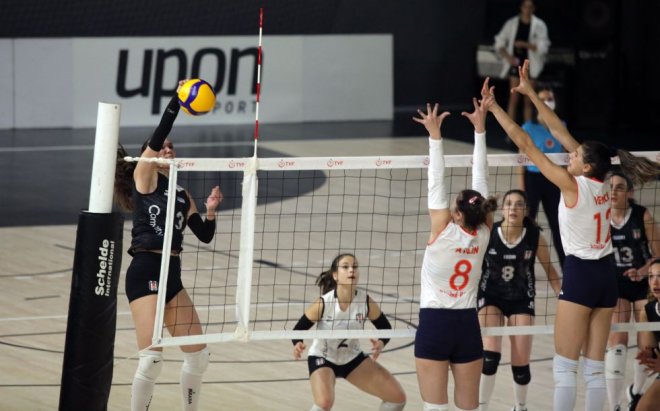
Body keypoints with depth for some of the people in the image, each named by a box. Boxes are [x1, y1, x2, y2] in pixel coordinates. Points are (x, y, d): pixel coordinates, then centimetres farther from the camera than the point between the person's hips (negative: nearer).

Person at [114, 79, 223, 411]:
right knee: (152, 358, -16)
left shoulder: (182, 194, 19)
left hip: (172, 275, 8)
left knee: (198, 355, 11)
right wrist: (176, 102, -22)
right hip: (145, 272, -8)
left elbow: (205, 235, 16)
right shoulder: (144, 177, 1)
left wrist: (211, 211, -2)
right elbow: (156, 137, -16)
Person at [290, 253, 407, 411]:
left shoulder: (366, 301, -18)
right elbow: (298, 329, -15)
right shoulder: (323, 303, -25)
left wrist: (380, 343, -25)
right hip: (322, 359, -4)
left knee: (397, 397, -1)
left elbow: (385, 327, -2)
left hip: (353, 358, 4)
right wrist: (298, 345, -38)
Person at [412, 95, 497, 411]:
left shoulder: (444, 232, -12)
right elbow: (480, 180, 2)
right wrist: (479, 129, 6)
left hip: (435, 323, -4)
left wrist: (435, 135, -9)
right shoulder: (482, 235, -2)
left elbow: (436, 182, -12)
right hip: (468, 325, 4)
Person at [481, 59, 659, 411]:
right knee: (595, 368, 7)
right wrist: (531, 94, 14)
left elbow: (525, 144, -12)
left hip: (581, 275, -7)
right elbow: (560, 132, 10)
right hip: (606, 275, 7)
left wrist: (494, 108, -7)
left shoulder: (573, 185, -13)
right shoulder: (601, 183, 5)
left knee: (565, 366, -3)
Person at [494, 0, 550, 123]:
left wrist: (525, 44, -16)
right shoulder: (512, 23, 3)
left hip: (531, 65, 0)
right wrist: (508, 56, -10)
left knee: (528, 101, 4)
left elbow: (543, 47, -7)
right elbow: (499, 43, 6)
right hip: (515, 63, 0)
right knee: (514, 98, -6)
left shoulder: (539, 25, 0)